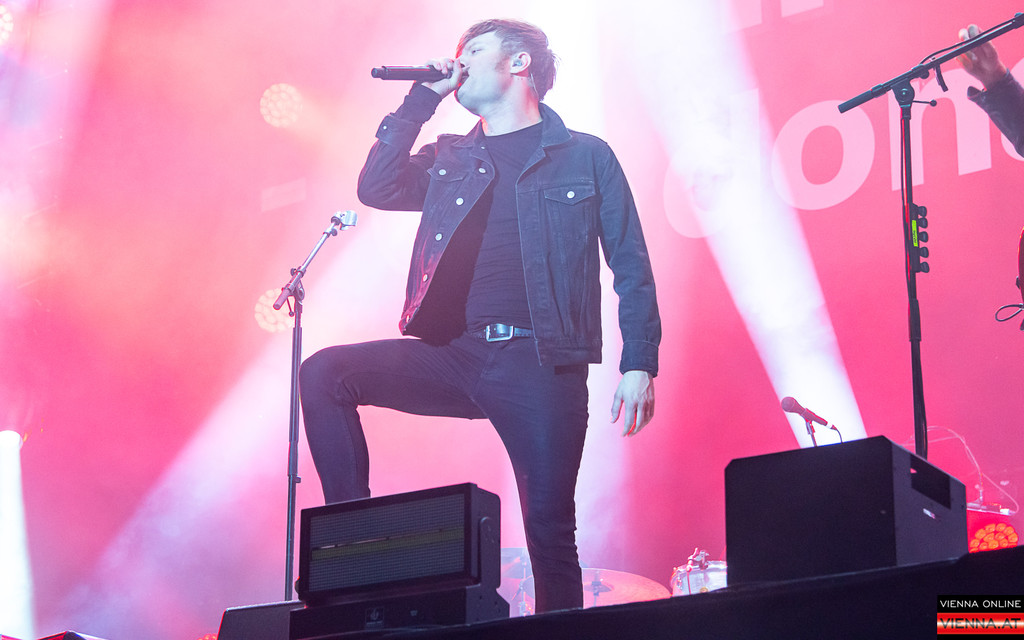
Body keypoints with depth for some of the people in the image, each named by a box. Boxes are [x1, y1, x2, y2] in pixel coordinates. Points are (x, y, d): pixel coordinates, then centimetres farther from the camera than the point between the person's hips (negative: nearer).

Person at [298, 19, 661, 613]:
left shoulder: (585, 157, 9)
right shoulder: (449, 159, 21)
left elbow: (631, 267, 5)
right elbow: (377, 188, 4)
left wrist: (639, 365, -6)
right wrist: (422, 97, 8)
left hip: (539, 365, -4)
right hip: (453, 356, 4)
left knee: (549, 526, -9)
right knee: (324, 375, -13)